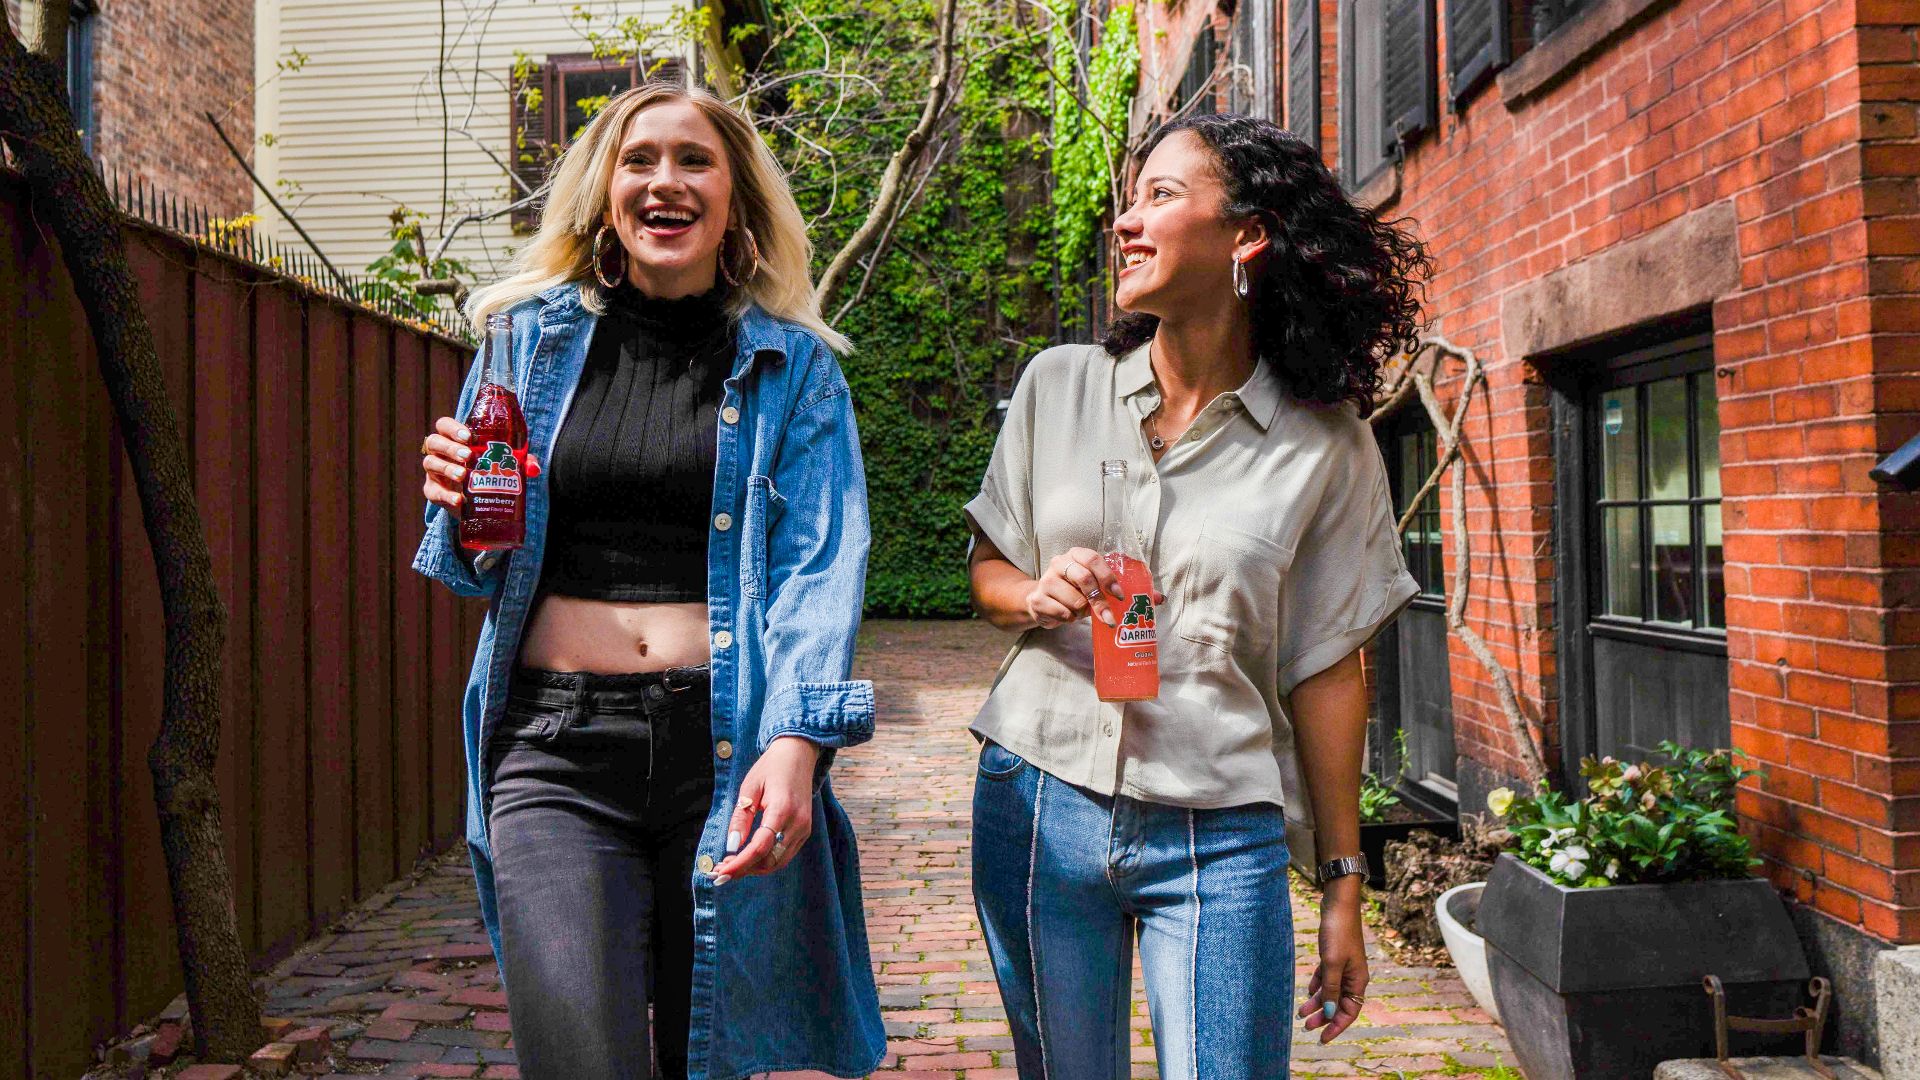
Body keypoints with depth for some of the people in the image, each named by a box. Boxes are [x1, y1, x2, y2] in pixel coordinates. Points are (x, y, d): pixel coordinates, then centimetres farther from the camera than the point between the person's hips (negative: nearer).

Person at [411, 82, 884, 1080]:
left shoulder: (792, 366, 5)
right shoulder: (533, 339, 10)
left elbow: (819, 566, -4)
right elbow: (479, 572, 17)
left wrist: (796, 739, -19)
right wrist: (460, 505, -7)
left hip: (727, 745, 0)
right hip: (553, 745, 1)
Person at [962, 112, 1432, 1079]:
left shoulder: (1325, 447, -4)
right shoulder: (1058, 385, 3)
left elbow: (1327, 672, 0)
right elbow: (988, 575, 12)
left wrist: (1343, 888, 2)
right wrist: (1037, 596, -13)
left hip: (1220, 838, -2)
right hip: (1039, 804, 3)